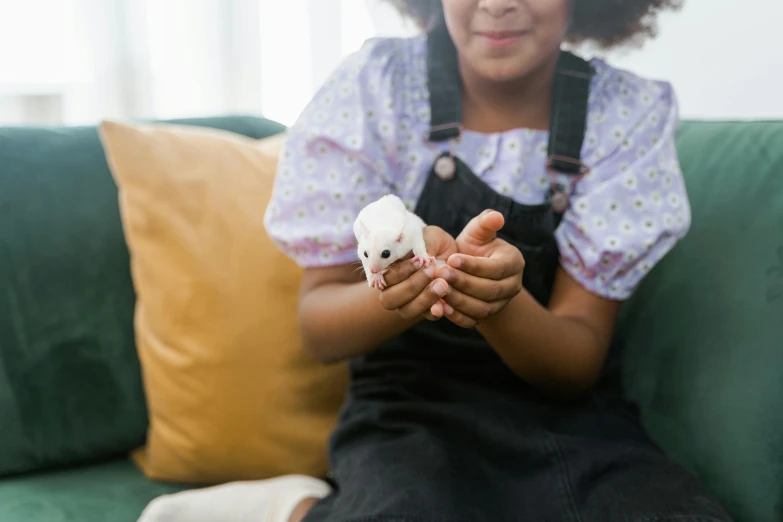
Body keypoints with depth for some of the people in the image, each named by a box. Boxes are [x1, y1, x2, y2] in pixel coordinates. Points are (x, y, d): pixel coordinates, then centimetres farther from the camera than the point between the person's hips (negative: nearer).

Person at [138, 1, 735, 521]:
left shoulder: (630, 114, -6)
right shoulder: (374, 87, -9)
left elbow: (579, 363, -7)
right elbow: (320, 329, -6)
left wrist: (502, 301, -29)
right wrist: (395, 292, -29)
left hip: (576, 425, 3)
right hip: (411, 410, -2)